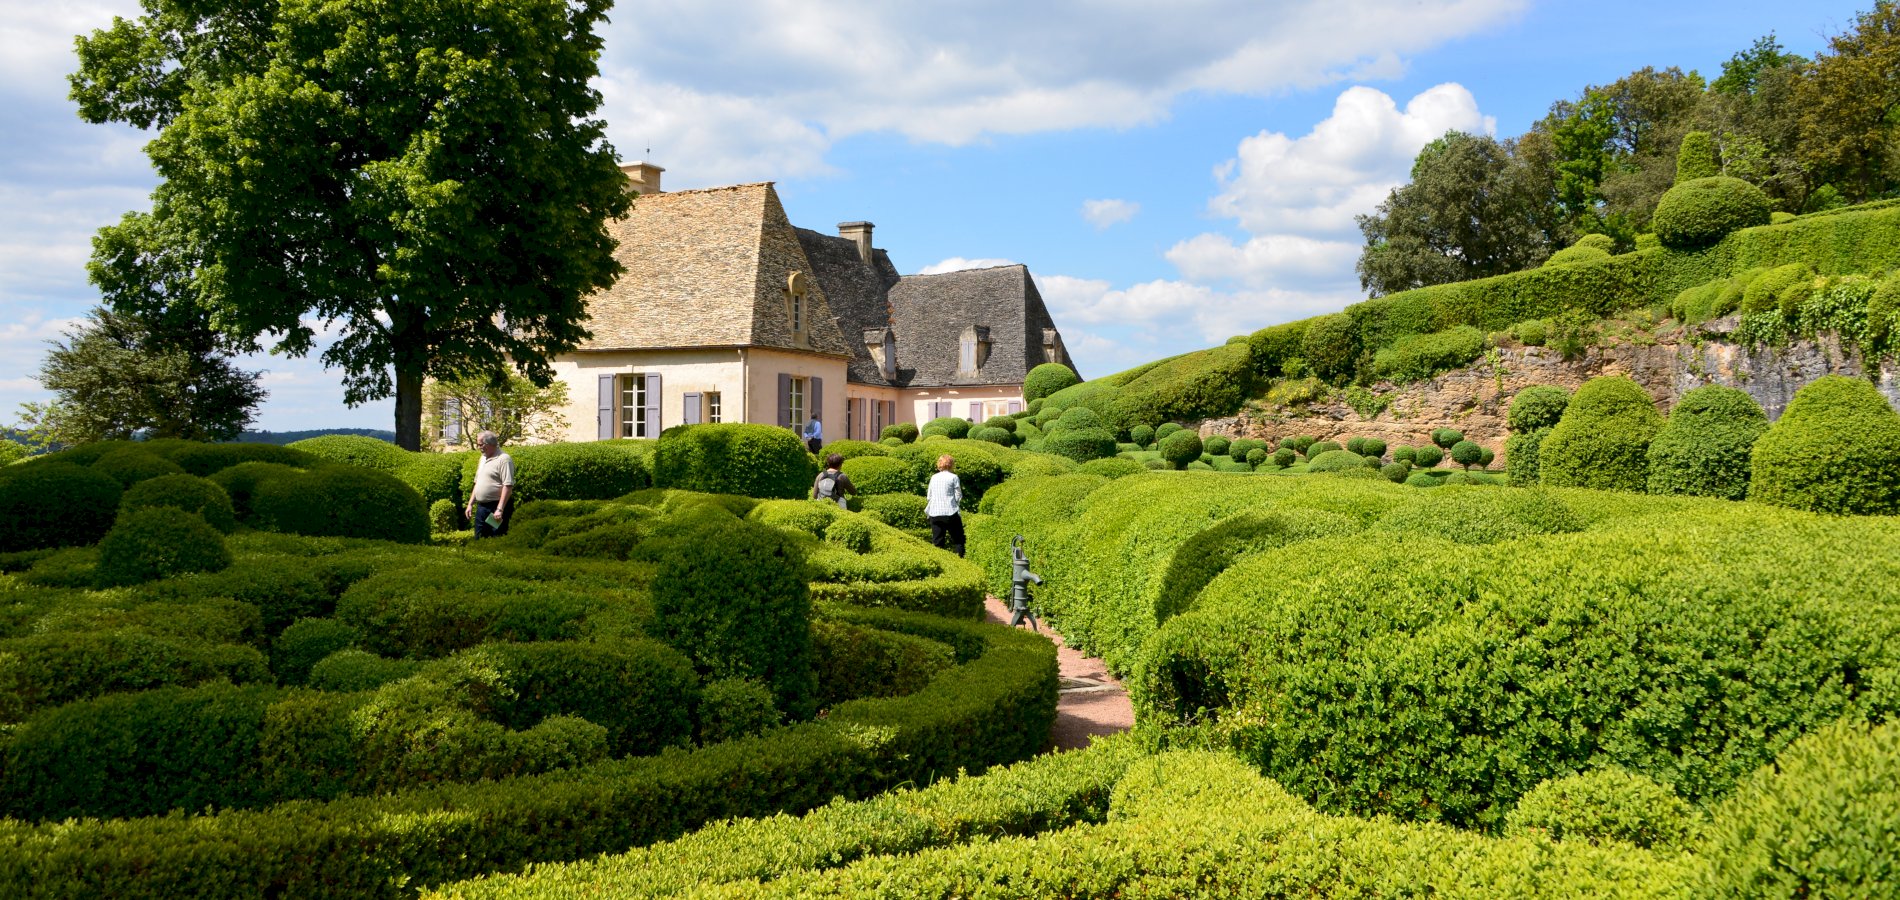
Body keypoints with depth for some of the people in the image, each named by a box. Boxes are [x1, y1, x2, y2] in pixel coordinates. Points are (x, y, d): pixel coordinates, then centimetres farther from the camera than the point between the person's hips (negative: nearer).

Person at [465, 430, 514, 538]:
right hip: (481, 507, 9)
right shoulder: (483, 458, 16)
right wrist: (470, 504, 17)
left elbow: (508, 486, -19)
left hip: (495, 508, -9)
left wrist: (500, 509, -24)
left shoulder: (504, 459, -12)